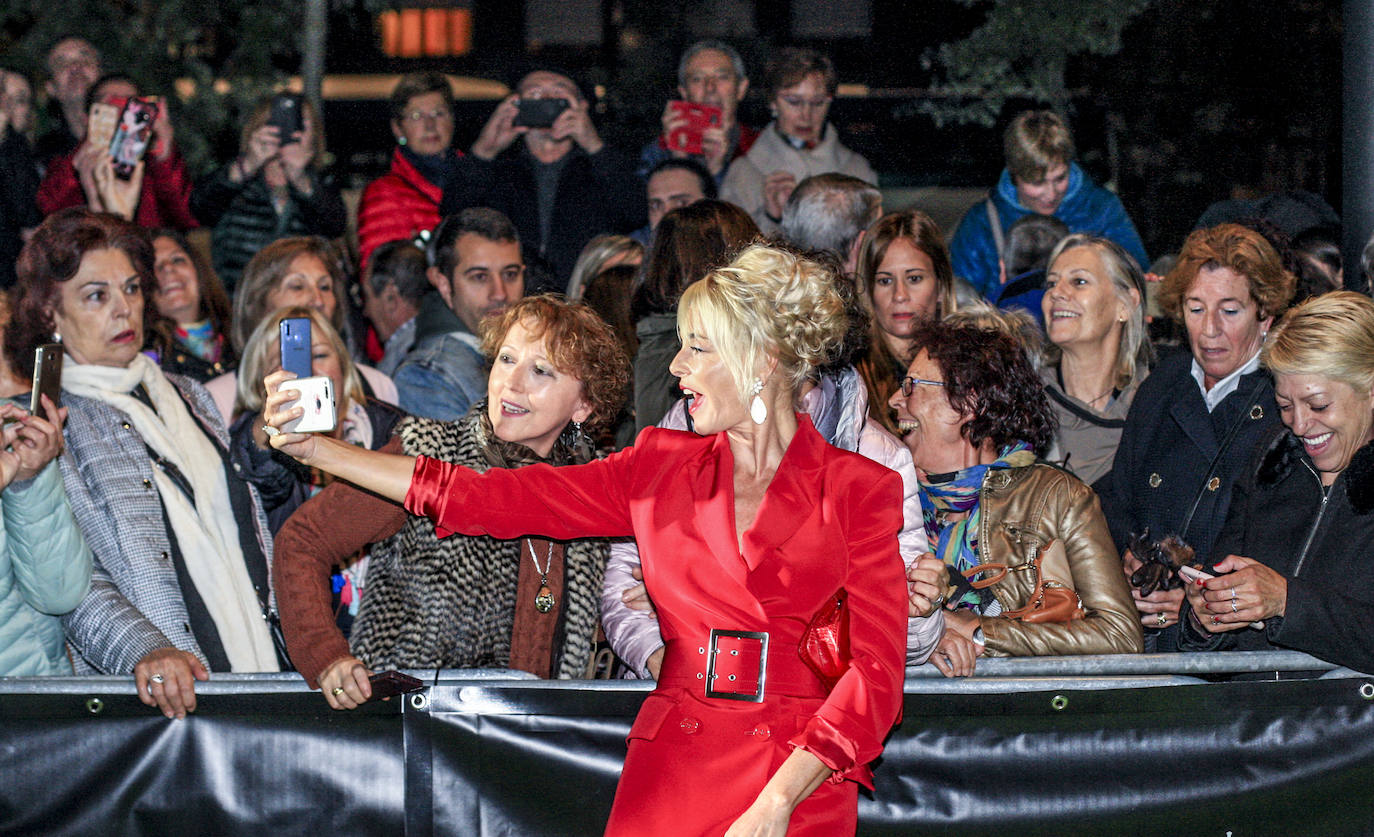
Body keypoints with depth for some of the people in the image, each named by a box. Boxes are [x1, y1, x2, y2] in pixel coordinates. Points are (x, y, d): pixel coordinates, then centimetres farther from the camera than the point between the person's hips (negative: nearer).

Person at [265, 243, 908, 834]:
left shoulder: (857, 492, -1)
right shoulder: (661, 468, 10)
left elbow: (876, 670, -7)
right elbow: (490, 497, 8)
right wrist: (315, 449, 4)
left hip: (805, 785, -3)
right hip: (669, 775, 3)